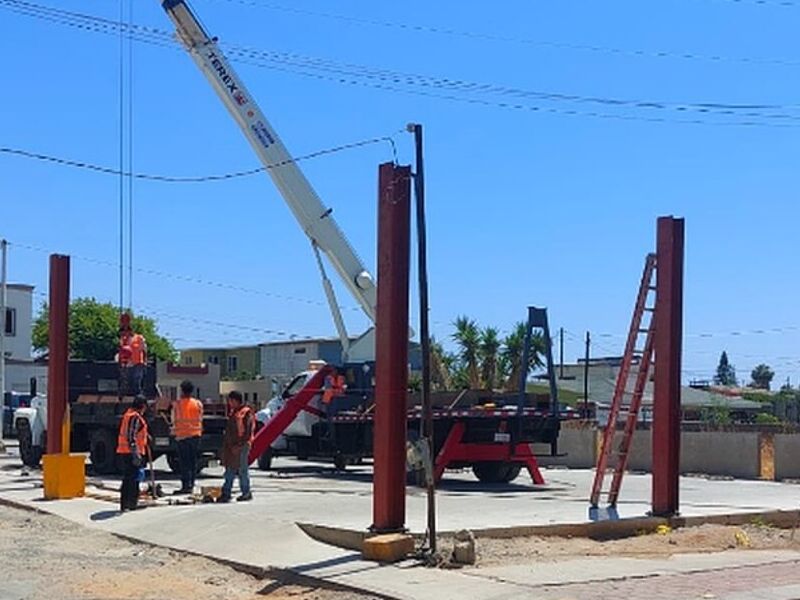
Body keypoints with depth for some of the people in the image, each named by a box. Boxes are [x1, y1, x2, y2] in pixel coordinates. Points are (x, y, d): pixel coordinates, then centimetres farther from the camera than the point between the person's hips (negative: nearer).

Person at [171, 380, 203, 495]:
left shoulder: (177, 404, -6)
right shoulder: (198, 404, 4)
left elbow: (174, 420, 0)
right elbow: (200, 419, 8)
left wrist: (174, 432, 14)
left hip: (182, 435, -3)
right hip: (195, 434, 3)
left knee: (184, 462, -1)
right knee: (193, 461, 10)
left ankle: (186, 486, -6)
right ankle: (191, 485, 11)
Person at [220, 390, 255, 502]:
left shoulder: (246, 412, -9)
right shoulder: (233, 412, 17)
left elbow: (247, 431, -15)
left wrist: (239, 445, -19)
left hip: (241, 446, -8)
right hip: (231, 445, 8)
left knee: (242, 470, -3)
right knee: (230, 470, 8)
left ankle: (246, 493, 6)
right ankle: (226, 493, 9)